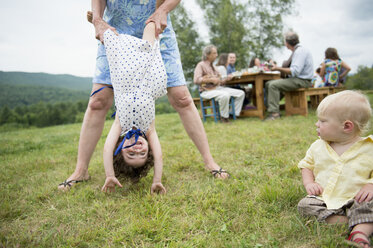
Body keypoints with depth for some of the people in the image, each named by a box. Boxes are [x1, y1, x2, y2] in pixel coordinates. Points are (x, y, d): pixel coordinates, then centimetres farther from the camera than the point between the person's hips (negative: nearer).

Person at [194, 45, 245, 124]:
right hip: (207, 90, -8)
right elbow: (196, 80, -21)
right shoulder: (201, 65, -4)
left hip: (218, 87, 8)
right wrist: (211, 79, -22)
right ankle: (224, 117, -17)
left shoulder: (214, 66, 20)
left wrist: (226, 79, 3)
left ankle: (235, 114, 2)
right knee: (225, 95, -37)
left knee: (241, 93, -4)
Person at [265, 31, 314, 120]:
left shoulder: (300, 51, -15)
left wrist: (278, 69, -20)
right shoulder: (297, 50, 17)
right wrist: (278, 67, 12)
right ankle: (271, 108, 1)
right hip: (296, 79, 10)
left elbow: (294, 71, -25)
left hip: (302, 81, -10)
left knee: (273, 85, -24)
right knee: (268, 84, 2)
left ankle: (274, 112, -23)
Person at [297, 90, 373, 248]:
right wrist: (309, 183, -2)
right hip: (323, 199, 4)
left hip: (355, 200, -4)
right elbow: (306, 166, 16)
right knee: (305, 205, -22)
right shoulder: (318, 147, 7)